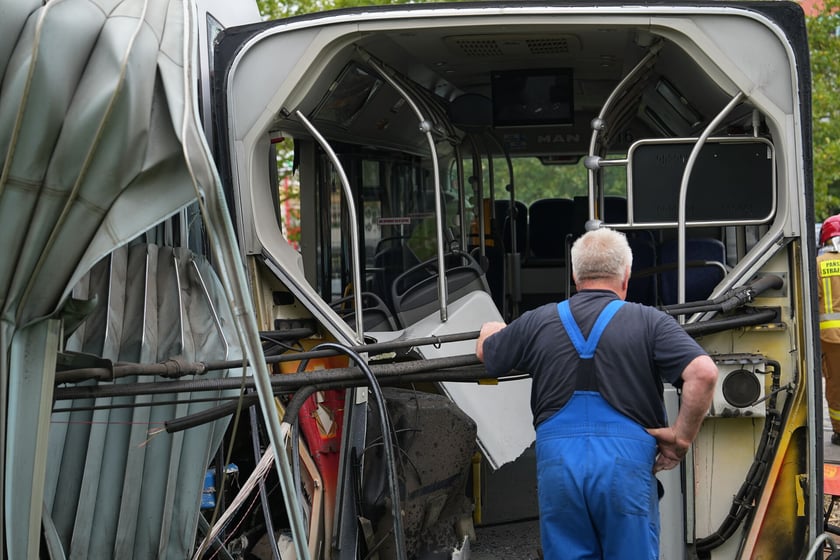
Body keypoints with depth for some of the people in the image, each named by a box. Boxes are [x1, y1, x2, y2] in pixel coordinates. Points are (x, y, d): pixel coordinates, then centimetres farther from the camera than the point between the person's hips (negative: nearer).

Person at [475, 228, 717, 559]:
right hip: (626, 460, -2)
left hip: (557, 461, 2)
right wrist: (681, 438, -2)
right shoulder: (648, 322, 2)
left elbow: (484, 352, 28)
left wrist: (491, 331, 51)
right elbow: (703, 373, -12)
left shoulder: (537, 323, 9)